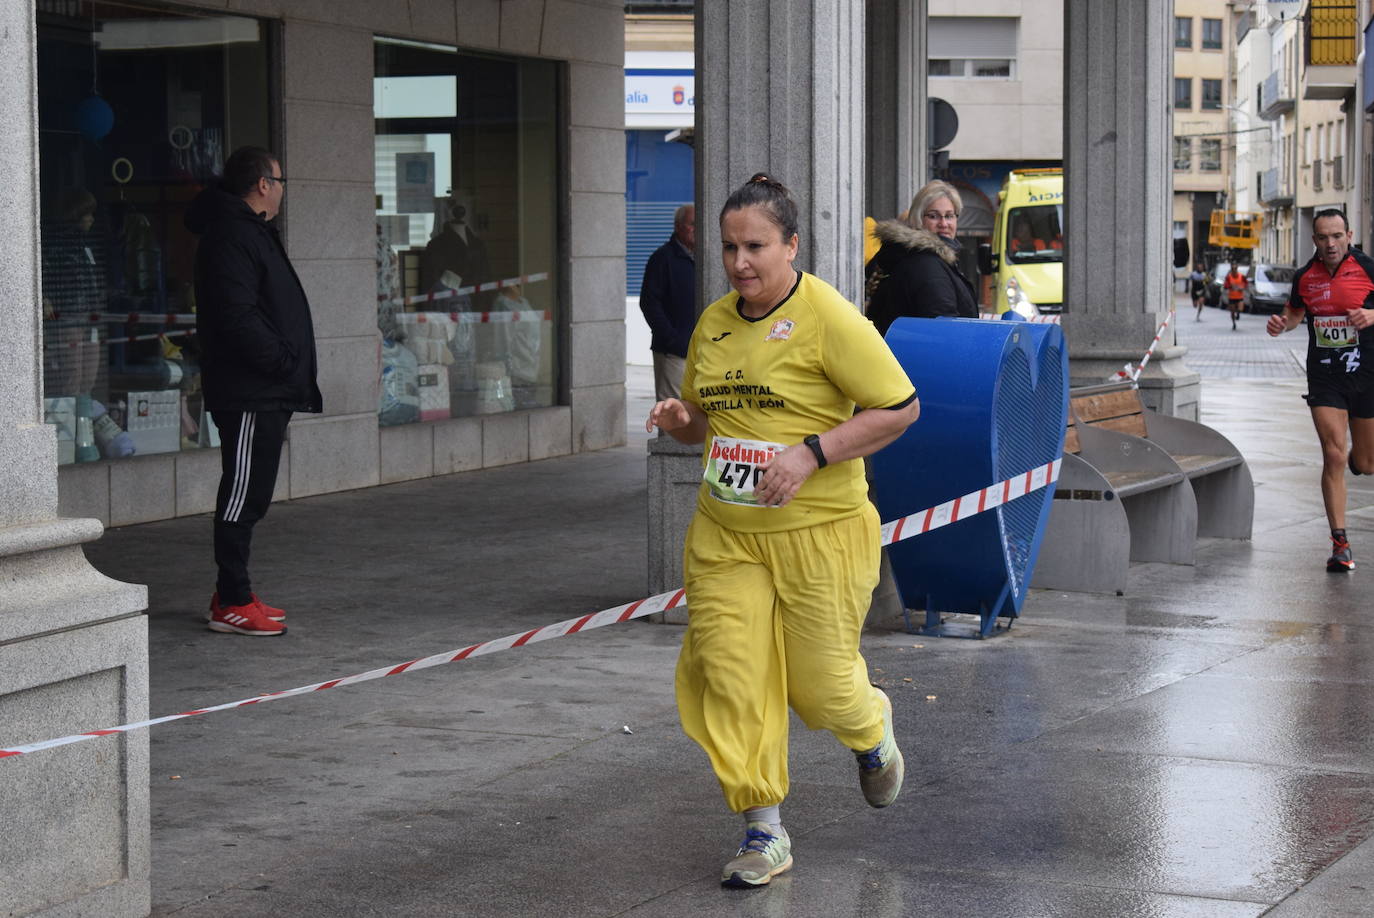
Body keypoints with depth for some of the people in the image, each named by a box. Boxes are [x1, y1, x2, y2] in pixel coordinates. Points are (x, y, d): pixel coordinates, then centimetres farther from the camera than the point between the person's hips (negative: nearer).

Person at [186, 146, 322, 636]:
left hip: (266, 393, 11)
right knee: (243, 493, -7)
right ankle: (232, 604, -3)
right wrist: (281, 361, -19)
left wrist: (291, 367, 15)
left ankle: (233, 593, 21)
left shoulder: (253, 231, 20)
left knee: (251, 493, 14)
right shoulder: (230, 237, -15)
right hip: (248, 394, -11)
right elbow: (238, 318, -24)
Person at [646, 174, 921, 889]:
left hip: (820, 533, -5)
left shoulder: (827, 316, -11)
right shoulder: (713, 324, 9)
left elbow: (900, 408, -12)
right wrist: (681, 420, 0)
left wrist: (812, 453, -20)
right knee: (728, 675, -4)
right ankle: (764, 833, 8)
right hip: (725, 535, 5)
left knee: (821, 685, 2)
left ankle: (872, 728, 40)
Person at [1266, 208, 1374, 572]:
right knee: (1333, 457, -11)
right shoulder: (1305, 276, 3)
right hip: (1324, 377, 1)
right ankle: (1340, 543, -5)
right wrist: (1281, 322, 0)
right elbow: (1296, 310, 22)